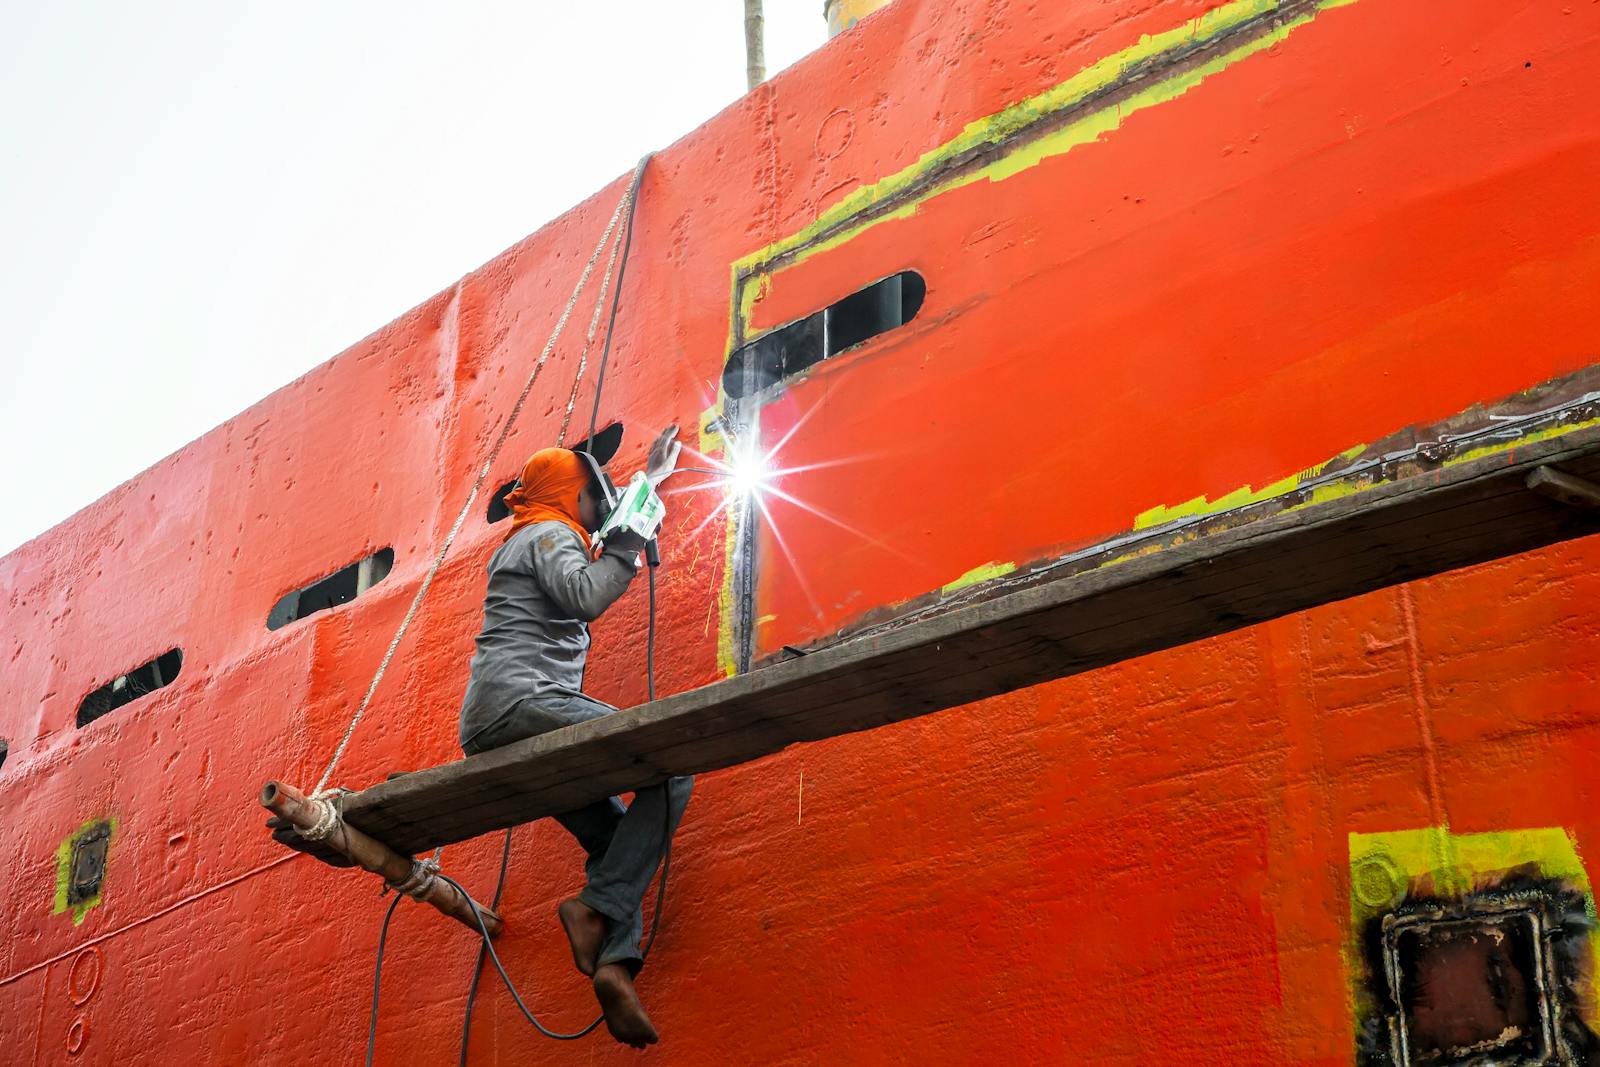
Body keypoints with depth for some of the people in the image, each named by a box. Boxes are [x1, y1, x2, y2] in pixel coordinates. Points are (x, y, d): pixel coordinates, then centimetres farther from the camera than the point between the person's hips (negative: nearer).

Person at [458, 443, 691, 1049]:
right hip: (520, 702, -10)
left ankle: (615, 961, -16)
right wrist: (630, 542, -4)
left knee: (613, 834, 5)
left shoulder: (519, 545, 33)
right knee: (673, 766, -16)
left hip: (490, 730, 10)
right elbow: (584, 596, -17)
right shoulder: (549, 533, 2)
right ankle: (596, 908, -21)